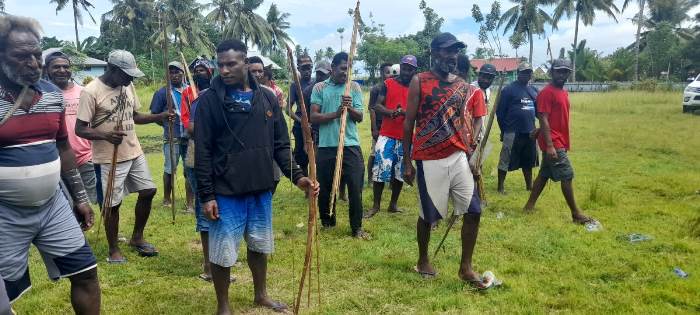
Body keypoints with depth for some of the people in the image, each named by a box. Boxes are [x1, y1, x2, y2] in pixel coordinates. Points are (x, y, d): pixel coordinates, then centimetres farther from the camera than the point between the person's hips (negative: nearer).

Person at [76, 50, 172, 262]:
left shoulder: (127, 86, 4)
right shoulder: (91, 91, -17)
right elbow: (80, 129, -16)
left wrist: (160, 117, 1)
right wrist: (106, 135, -34)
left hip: (135, 153, 7)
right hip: (109, 159, -7)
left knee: (148, 191, 12)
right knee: (113, 203, 3)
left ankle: (137, 238, 29)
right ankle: (114, 249, 21)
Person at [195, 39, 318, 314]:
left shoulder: (267, 99, 4)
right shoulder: (209, 100, -8)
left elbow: (280, 144, 7)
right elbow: (202, 152, -8)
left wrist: (297, 176, -3)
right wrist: (206, 195, -11)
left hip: (261, 190, 4)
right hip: (225, 192, -4)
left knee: (259, 245, 19)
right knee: (222, 253, 5)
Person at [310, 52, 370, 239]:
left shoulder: (354, 87, 5)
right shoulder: (319, 88, 3)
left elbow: (360, 117, 1)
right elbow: (314, 117, -4)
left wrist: (350, 108, -19)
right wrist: (335, 113, -18)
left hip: (351, 145, 0)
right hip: (326, 146, 0)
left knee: (355, 188, 1)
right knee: (325, 188, 10)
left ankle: (357, 228, 14)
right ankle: (327, 224, 30)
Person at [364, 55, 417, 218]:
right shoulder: (388, 83, 2)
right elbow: (377, 106, -3)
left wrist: (405, 112, -22)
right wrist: (391, 112, -22)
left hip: (405, 138, 2)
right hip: (387, 135, -2)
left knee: (400, 172, 10)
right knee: (380, 170, -3)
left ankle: (393, 204, 23)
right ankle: (376, 205, 10)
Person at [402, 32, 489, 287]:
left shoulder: (463, 86, 10)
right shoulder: (419, 82, -2)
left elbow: (466, 123, 13)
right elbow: (409, 122, -2)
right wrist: (407, 161, -5)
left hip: (459, 157, 4)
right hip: (429, 160, -4)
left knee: (473, 211, 0)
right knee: (428, 214, 7)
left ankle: (466, 267, 15)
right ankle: (423, 260, 31)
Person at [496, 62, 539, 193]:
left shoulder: (533, 90, 12)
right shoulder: (509, 89, -6)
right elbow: (500, 112, -6)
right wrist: (504, 130, -2)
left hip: (530, 132, 6)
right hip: (513, 133, -6)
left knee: (528, 161, 16)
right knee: (505, 161, -1)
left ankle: (529, 186, 28)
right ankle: (500, 187, 9)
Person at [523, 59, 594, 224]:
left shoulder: (564, 92, 14)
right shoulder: (547, 92, -14)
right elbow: (543, 119, -20)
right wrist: (549, 145, -24)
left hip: (560, 141, 9)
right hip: (553, 143, -9)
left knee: (544, 174, 13)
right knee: (567, 176, -5)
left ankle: (530, 205, 21)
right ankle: (576, 214, 4)